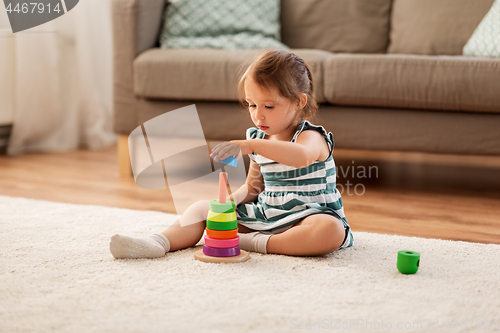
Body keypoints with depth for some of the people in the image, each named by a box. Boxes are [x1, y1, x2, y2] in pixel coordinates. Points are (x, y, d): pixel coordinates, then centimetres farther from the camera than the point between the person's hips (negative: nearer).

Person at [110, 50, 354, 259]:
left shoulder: (311, 137, -14)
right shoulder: (259, 139, 10)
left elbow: (301, 157, -41)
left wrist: (250, 145, -47)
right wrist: (231, 199, -4)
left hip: (304, 218, -6)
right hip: (263, 215, 6)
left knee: (331, 230, -40)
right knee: (201, 208, -2)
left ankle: (256, 244, -31)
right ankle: (158, 243, -26)